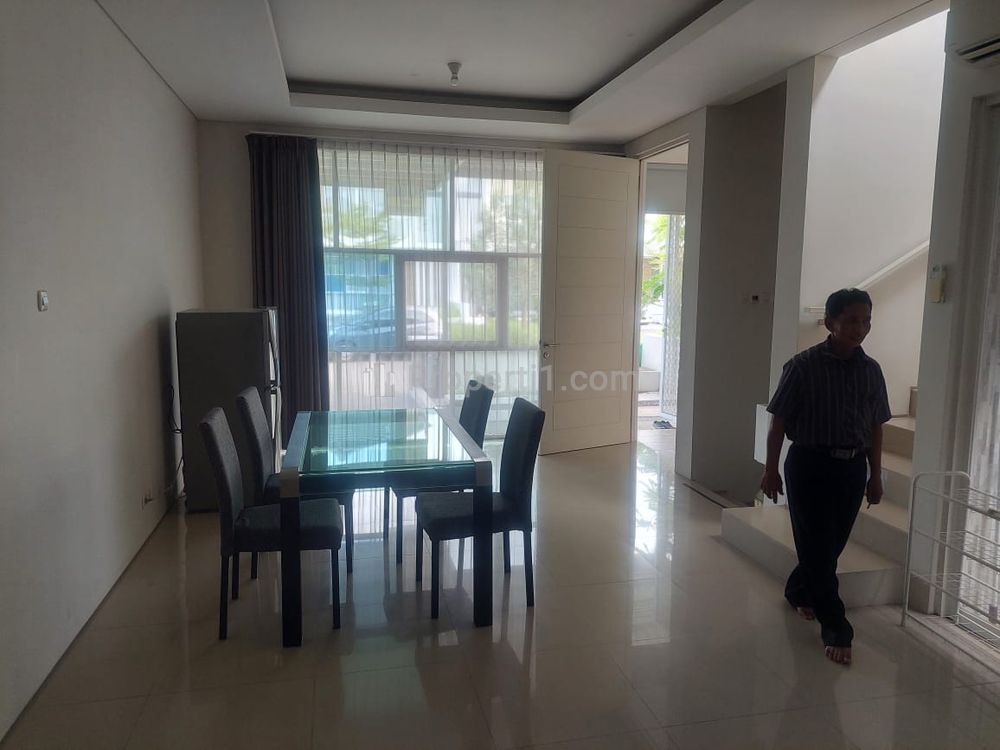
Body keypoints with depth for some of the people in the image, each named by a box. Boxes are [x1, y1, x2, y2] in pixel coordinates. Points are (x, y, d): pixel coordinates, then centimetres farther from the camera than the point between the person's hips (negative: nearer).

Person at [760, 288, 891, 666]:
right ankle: (836, 629, 9)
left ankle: (798, 591, 39)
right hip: (810, 465, -5)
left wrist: (875, 475, 11)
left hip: (852, 468, 5)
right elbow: (778, 420, -7)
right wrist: (771, 470, -6)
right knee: (818, 546, -2)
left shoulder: (871, 370, 3)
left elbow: (875, 426, 11)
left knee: (832, 545, 14)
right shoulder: (804, 365, -11)